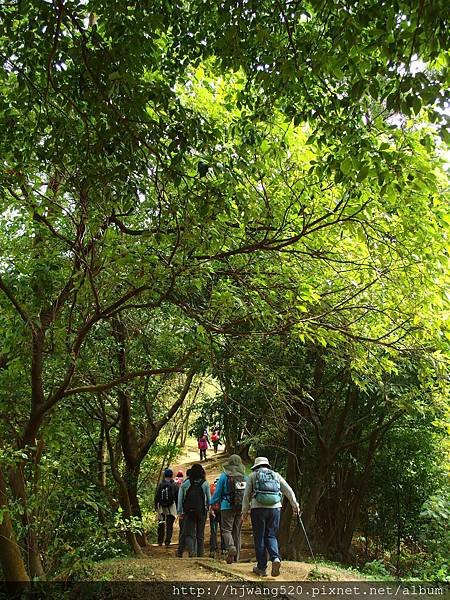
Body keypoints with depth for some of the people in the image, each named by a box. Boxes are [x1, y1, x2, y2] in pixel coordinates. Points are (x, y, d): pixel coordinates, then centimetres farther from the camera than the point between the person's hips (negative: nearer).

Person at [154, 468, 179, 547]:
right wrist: (178, 507, 7)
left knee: (161, 525, 13)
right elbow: (177, 497, -1)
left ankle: (160, 541, 16)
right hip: (171, 508, -2)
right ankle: (167, 541, 1)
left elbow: (156, 496, 4)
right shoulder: (174, 485, -4)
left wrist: (156, 506, 12)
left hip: (161, 508, 2)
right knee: (169, 525, 4)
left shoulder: (160, 485, 0)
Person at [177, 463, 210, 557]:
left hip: (188, 512, -1)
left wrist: (180, 512, 8)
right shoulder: (205, 483, 0)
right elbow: (209, 498, 5)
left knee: (189, 534, 3)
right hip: (201, 512, 1)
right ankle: (200, 554, 12)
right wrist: (209, 508, 21)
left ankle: (191, 551, -19)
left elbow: (180, 498, 3)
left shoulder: (185, 483, 0)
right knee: (200, 535, 12)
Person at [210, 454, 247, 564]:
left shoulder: (224, 476, -5)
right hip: (241, 508, 4)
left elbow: (217, 493, -3)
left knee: (226, 530, 1)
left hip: (227, 507, -4)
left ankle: (231, 547, -26)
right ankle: (236, 557, 15)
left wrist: (211, 504, 9)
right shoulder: (244, 477, 5)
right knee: (237, 531, 12)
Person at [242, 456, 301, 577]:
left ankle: (261, 567, 9)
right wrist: (295, 505, 10)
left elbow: (247, 495, 5)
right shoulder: (276, 475, 14)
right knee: (271, 536, 12)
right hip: (275, 508, 2)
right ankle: (275, 558, -12)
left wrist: (244, 511, 9)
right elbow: (288, 490, 9)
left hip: (258, 508, -2)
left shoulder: (253, 476, 8)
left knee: (259, 538, 6)